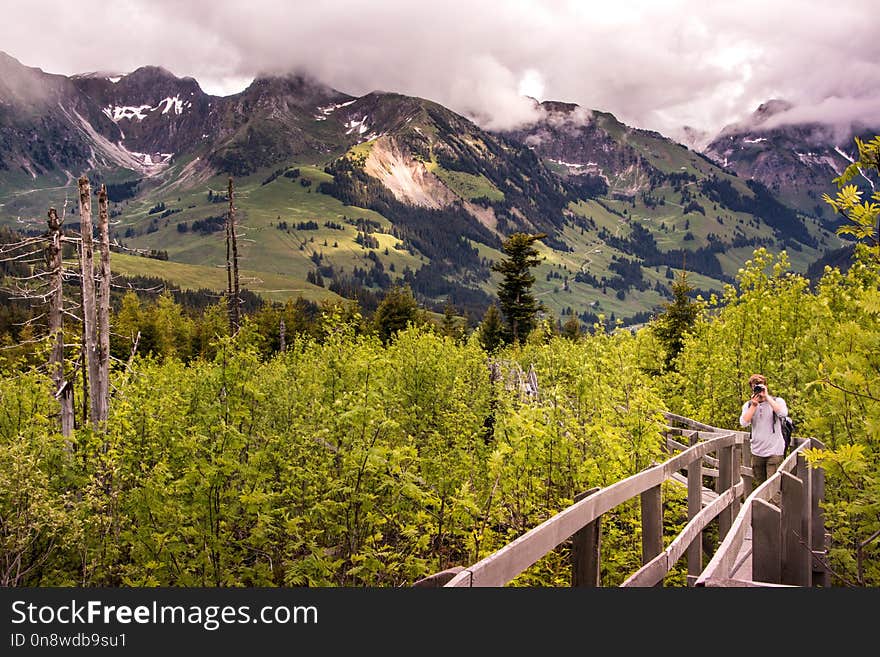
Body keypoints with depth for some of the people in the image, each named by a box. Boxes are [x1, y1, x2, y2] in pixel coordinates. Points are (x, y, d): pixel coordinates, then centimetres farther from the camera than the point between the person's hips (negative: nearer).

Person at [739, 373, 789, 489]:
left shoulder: (777, 401, 0)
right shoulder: (748, 405, 8)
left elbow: (783, 413, -23)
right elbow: (743, 423, -7)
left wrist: (767, 397, -18)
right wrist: (754, 405, -12)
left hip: (774, 452, -4)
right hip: (757, 452, 4)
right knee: (757, 486, 12)